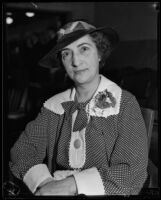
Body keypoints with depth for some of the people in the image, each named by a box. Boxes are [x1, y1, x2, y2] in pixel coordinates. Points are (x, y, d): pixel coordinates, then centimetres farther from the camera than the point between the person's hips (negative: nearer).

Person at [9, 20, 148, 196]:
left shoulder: (125, 104, -5)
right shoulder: (53, 105, 5)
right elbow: (23, 150, 1)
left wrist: (72, 185, -20)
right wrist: (43, 182, -17)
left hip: (101, 193, -2)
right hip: (53, 189, 2)